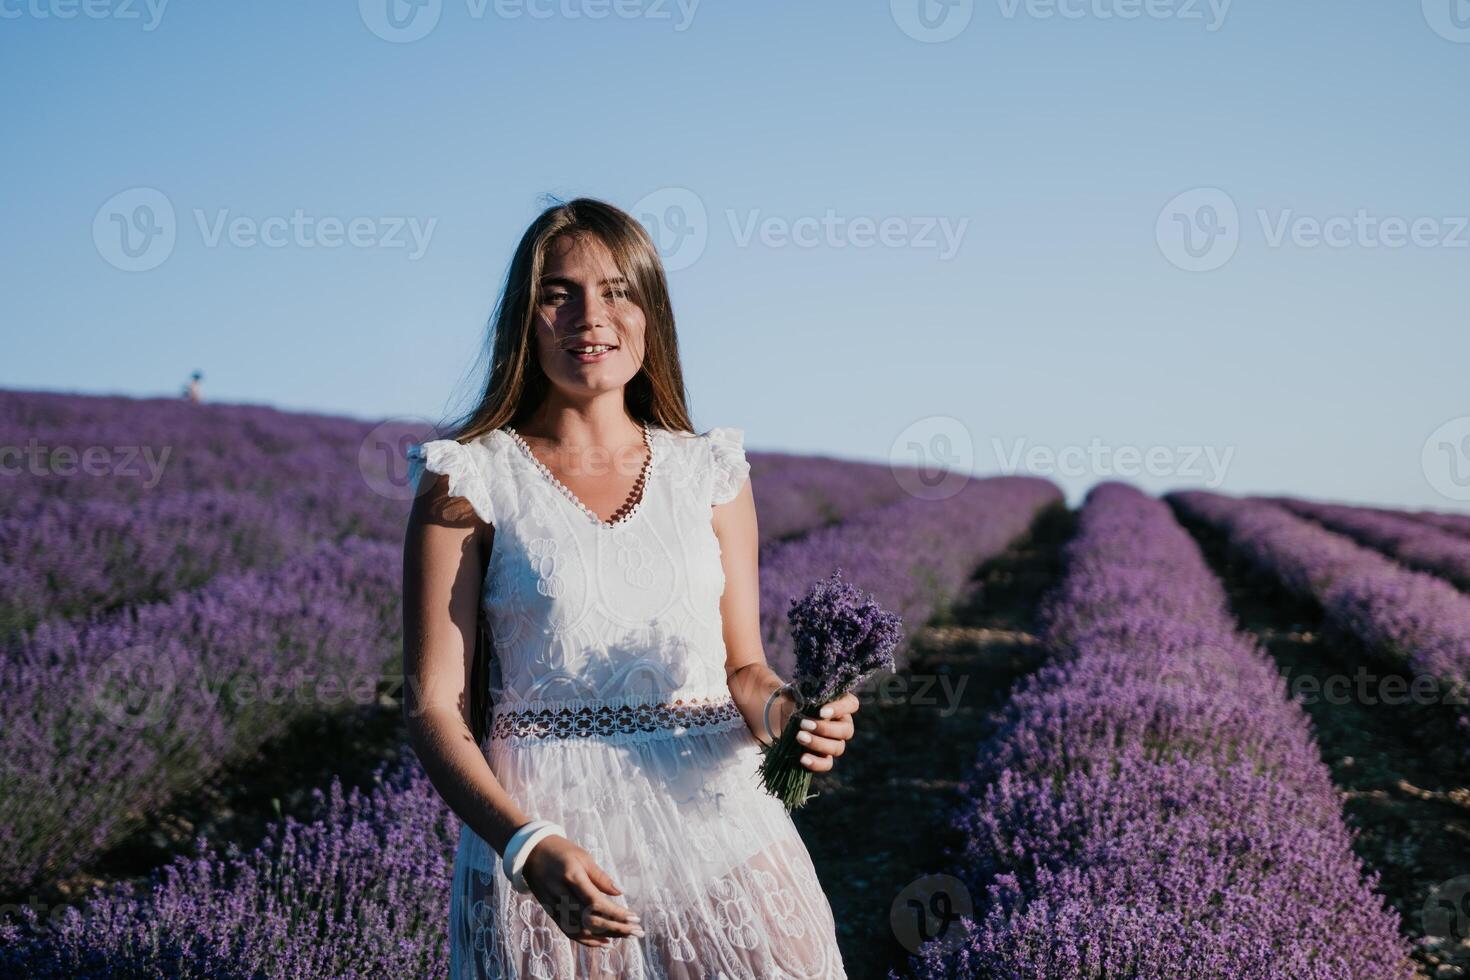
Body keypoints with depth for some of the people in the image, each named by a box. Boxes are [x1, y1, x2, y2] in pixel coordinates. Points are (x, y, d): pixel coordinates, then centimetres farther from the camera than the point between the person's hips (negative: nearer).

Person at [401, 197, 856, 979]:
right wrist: (529, 847, -18)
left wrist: (781, 710, -12)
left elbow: (742, 664, 11)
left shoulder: (708, 471, 7)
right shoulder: (470, 482, -2)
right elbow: (434, 706, -5)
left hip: (716, 820, 3)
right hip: (543, 835, -2)